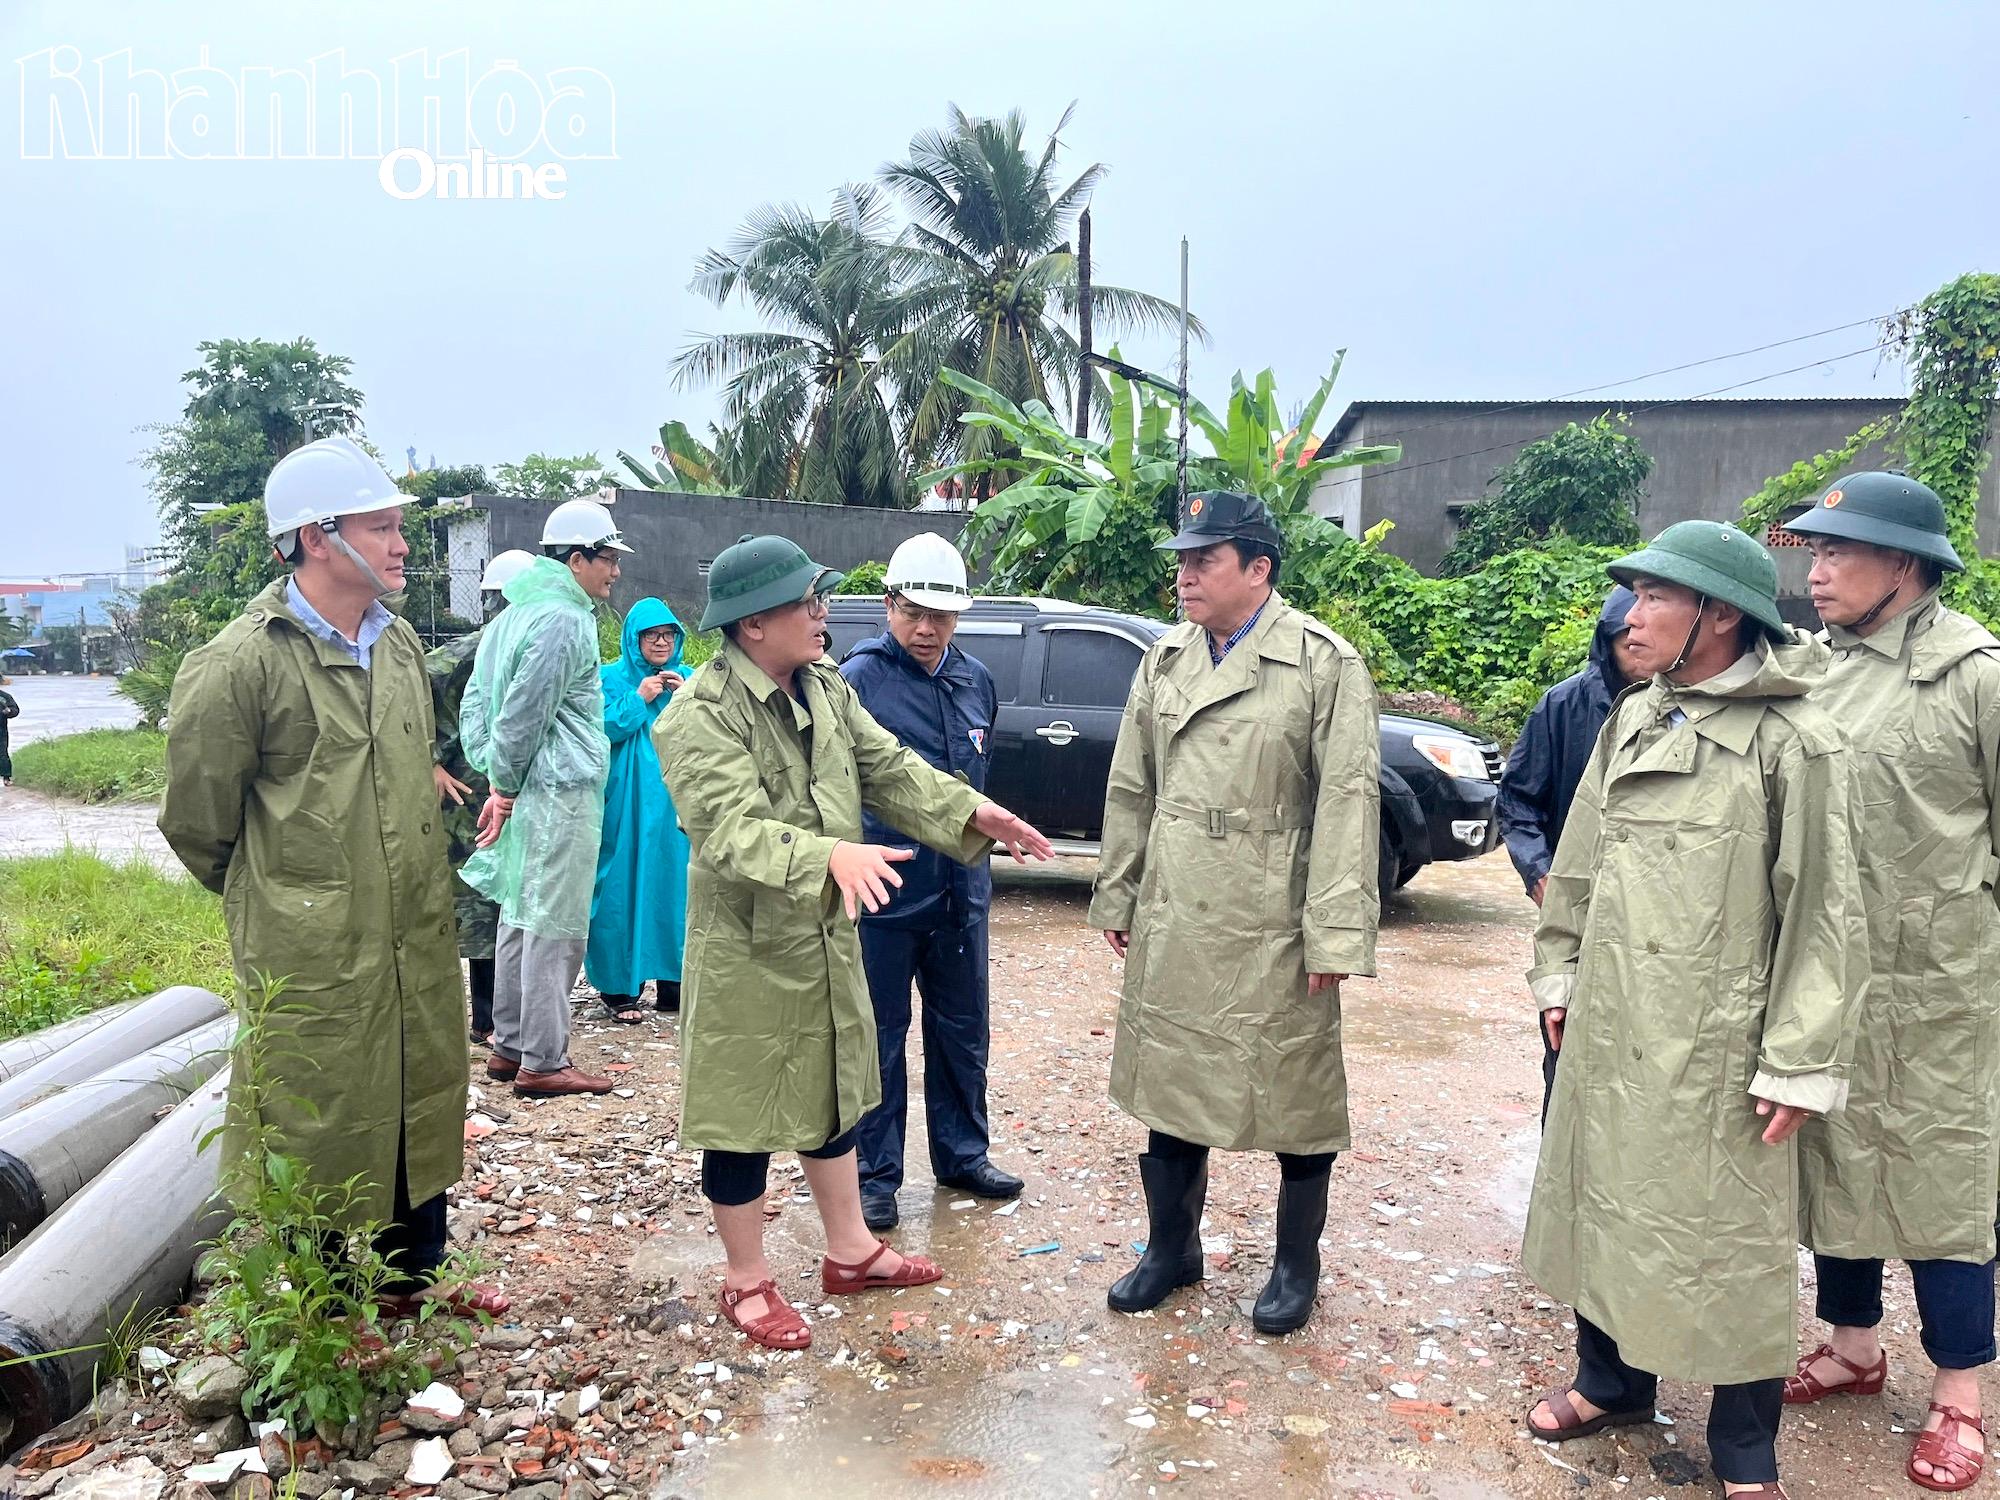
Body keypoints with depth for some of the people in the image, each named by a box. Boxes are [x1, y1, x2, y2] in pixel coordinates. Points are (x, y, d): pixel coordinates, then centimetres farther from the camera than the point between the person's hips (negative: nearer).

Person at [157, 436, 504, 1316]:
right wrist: (273, 895, 7)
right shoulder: (239, 664, -16)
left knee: (422, 1103, 17)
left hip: (419, 938, 7)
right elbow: (195, 821, -6)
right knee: (319, 1122, 8)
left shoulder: (400, 641, 6)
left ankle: (417, 1270, 37)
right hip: (310, 954, -6)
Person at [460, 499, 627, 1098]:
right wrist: (505, 785, -4)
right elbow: (524, 713, -17)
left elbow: (475, 703, 17)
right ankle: (542, 1062, 3)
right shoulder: (565, 620, -14)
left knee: (519, 918, 15)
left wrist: (496, 779, 11)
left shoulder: (514, 615, 16)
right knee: (556, 928, -3)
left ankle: (509, 1047, 24)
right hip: (561, 793, -10)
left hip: (526, 792, 10)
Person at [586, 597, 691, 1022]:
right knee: (625, 890, -3)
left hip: (677, 804, 4)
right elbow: (601, 729, -11)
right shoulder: (612, 678, 1)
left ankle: (672, 983, 17)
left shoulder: (688, 680, 12)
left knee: (675, 886, 7)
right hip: (628, 806, -4)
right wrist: (640, 698, -12)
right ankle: (620, 988, 5)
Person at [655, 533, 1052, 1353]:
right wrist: (829, 856, -46)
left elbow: (888, 769, 8)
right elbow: (730, 831, -32)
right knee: (746, 1116, 8)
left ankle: (850, 1251, 39)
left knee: (831, 1094, 21)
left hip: (828, 934, 8)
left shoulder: (824, 685, 3)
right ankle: (748, 1282, 27)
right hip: (747, 948, -8)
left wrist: (972, 810, -2)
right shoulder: (701, 716, -22)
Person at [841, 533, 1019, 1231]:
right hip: (883, 890, -6)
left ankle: (961, 1155, 34)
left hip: (961, 889, 6)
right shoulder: (858, 679, -11)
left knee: (963, 1029, 17)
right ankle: (875, 1176, 20)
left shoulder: (977, 681, 8)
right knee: (879, 1037, 6)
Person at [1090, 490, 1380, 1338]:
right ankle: (1172, 1248, 35)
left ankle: (1296, 1266, 31)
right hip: (1172, 925, 5)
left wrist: (1335, 933, -16)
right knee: (1168, 1087, 16)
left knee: (1295, 1101, 9)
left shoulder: (1326, 663, -9)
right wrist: (1117, 897, 13)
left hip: (1274, 933, -5)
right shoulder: (1164, 661, 7)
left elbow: (1347, 801, -12)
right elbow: (1131, 788, 13)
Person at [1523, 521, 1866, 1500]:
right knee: (1598, 1203, 17)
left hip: (1714, 1047, -6)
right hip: (1609, 1029, 6)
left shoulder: (1796, 743, -13)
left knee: (1725, 1237, 7)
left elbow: (1822, 915, -12)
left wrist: (1799, 1066, -13)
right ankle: (1612, 1380, 39)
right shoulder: (1633, 722, 6)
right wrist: (1559, 977, 15)